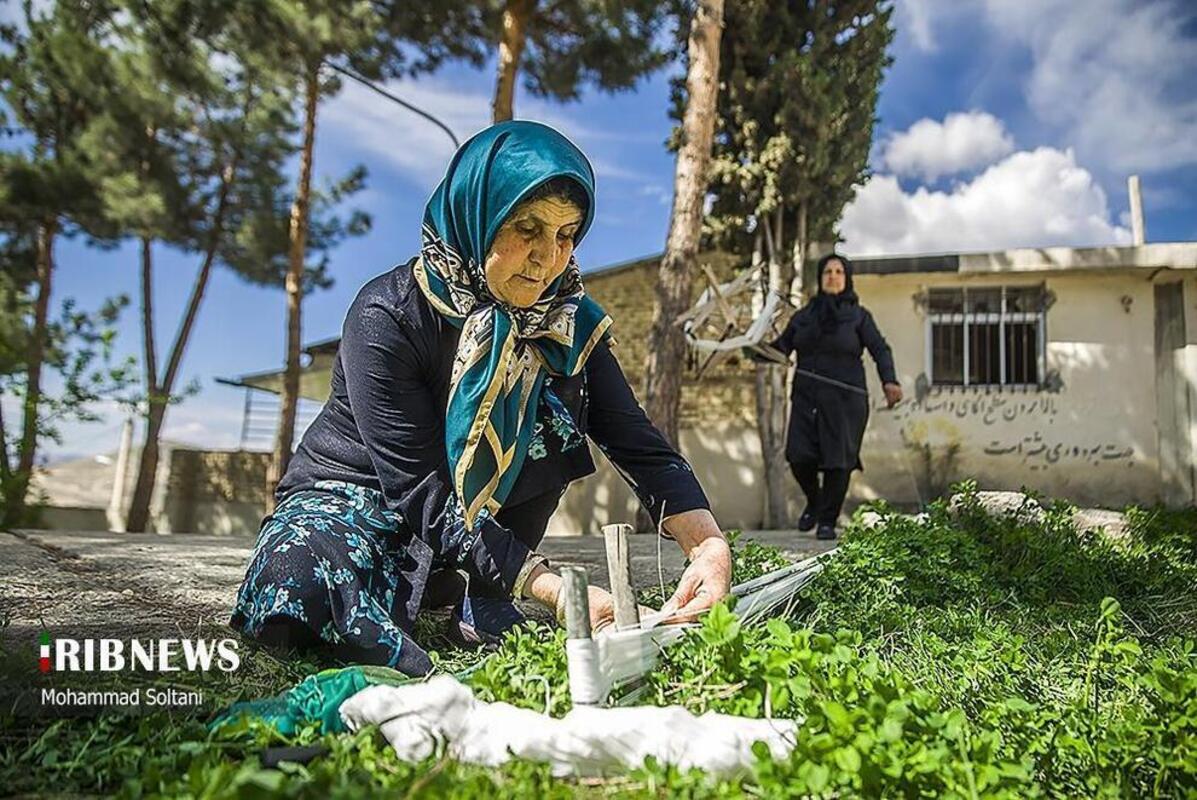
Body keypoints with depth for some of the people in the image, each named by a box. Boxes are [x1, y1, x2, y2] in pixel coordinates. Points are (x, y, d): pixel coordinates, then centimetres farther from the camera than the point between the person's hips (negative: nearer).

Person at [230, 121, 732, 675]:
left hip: (476, 509, 5)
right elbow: (423, 491, -28)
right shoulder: (387, 314, -25)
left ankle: (480, 606, -10)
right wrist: (557, 592, -36)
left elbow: (637, 441, -13)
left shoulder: (568, 323, -10)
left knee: (553, 406, -21)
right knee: (298, 593, -37)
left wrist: (708, 543, -32)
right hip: (351, 495, -5)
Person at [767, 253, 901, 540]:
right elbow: (781, 347, 12)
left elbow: (880, 350, -2)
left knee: (838, 460, -5)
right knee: (799, 456, -7)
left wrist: (890, 381, -19)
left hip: (844, 399, -2)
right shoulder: (804, 315, 14)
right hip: (806, 397, 2)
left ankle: (828, 521, 11)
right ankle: (813, 502, 23)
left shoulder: (858, 315, 6)